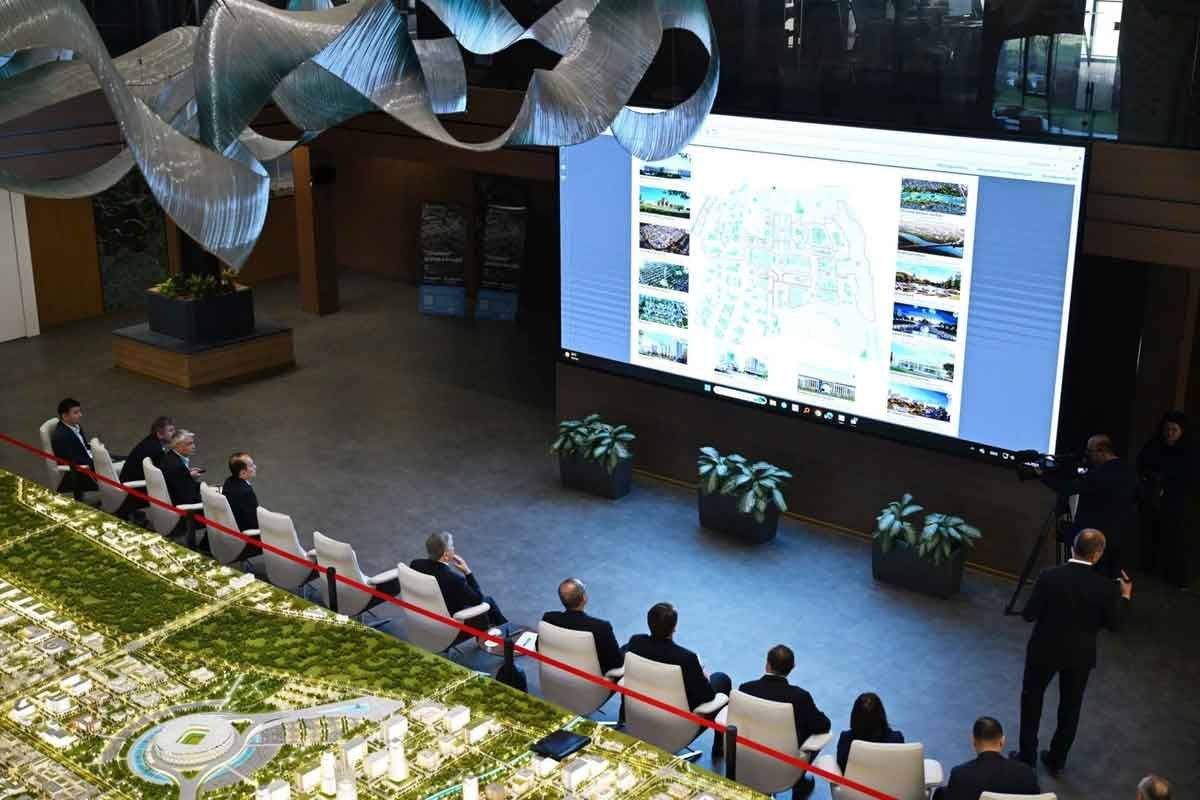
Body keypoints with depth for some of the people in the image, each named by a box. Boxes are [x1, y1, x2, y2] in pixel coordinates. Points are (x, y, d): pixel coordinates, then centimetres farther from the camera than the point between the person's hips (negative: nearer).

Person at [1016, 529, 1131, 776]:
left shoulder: (1049, 577, -21)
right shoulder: (1106, 587, -18)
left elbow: (1028, 615, -16)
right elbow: (1112, 624, -4)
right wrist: (1124, 597, 10)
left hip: (1045, 649, -1)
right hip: (1080, 654, 1)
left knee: (1031, 698, 19)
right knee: (1070, 706, 19)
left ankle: (1027, 756, 24)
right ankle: (1057, 760, 29)